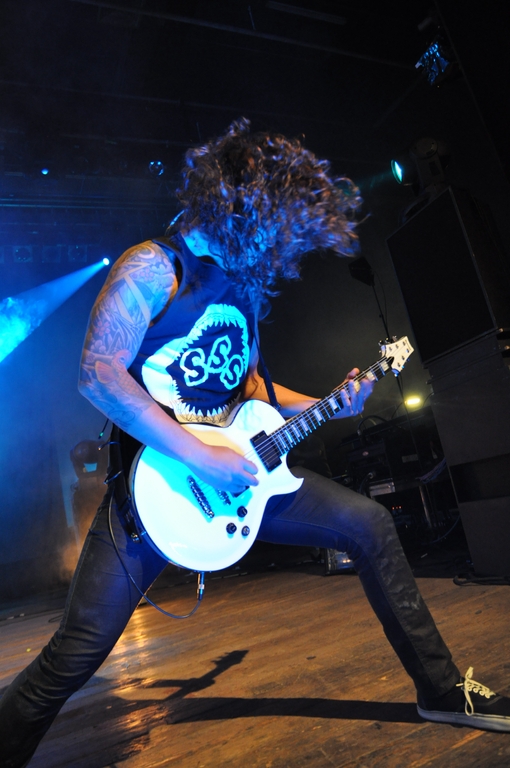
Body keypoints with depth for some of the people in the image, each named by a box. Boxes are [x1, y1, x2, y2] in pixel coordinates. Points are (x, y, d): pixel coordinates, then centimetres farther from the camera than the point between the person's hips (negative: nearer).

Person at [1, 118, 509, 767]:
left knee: (369, 525, 4)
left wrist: (325, 406, 7)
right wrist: (200, 458, -23)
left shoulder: (244, 285, 14)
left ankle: (440, 689, 20)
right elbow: (98, 373, -19)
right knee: (77, 652, -6)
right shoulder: (154, 267, -9)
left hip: (237, 468, 7)